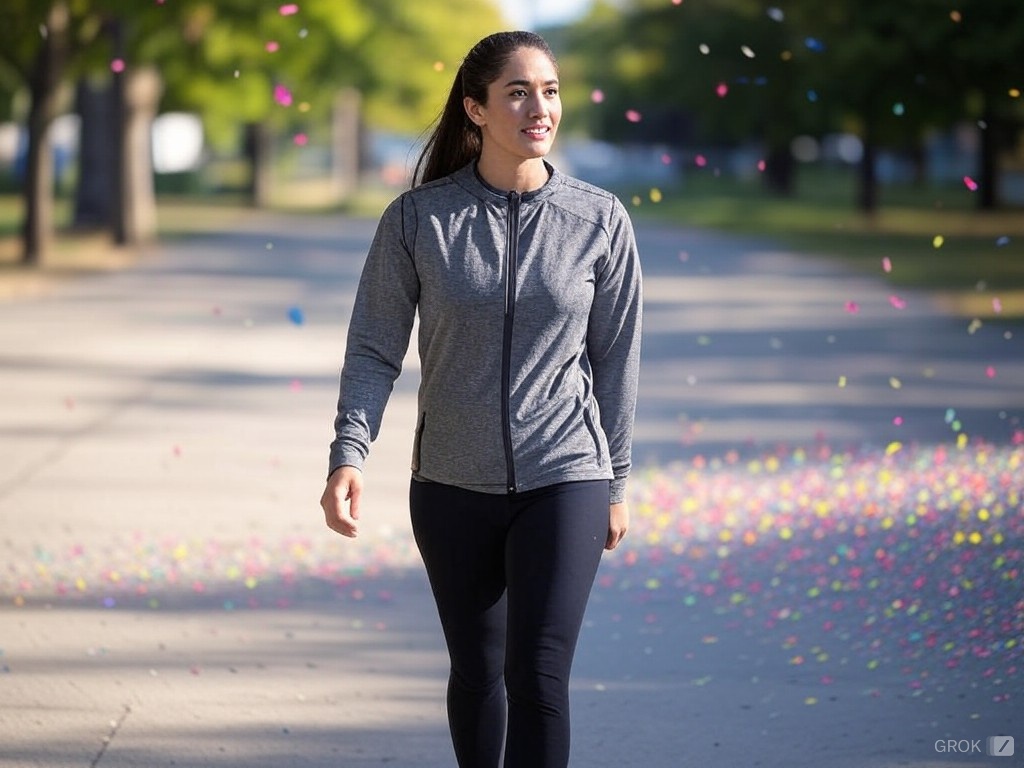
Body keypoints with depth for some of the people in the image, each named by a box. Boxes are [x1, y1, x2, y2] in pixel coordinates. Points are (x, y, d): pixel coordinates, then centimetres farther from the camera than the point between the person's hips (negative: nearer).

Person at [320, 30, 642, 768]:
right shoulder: (417, 218, -5)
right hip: (452, 486, 1)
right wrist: (349, 454, -17)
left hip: (563, 482, -1)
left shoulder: (600, 221, -3)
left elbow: (616, 359, 4)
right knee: (476, 672, 13)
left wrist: (616, 485, 7)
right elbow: (374, 348, -3)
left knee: (539, 676, -11)